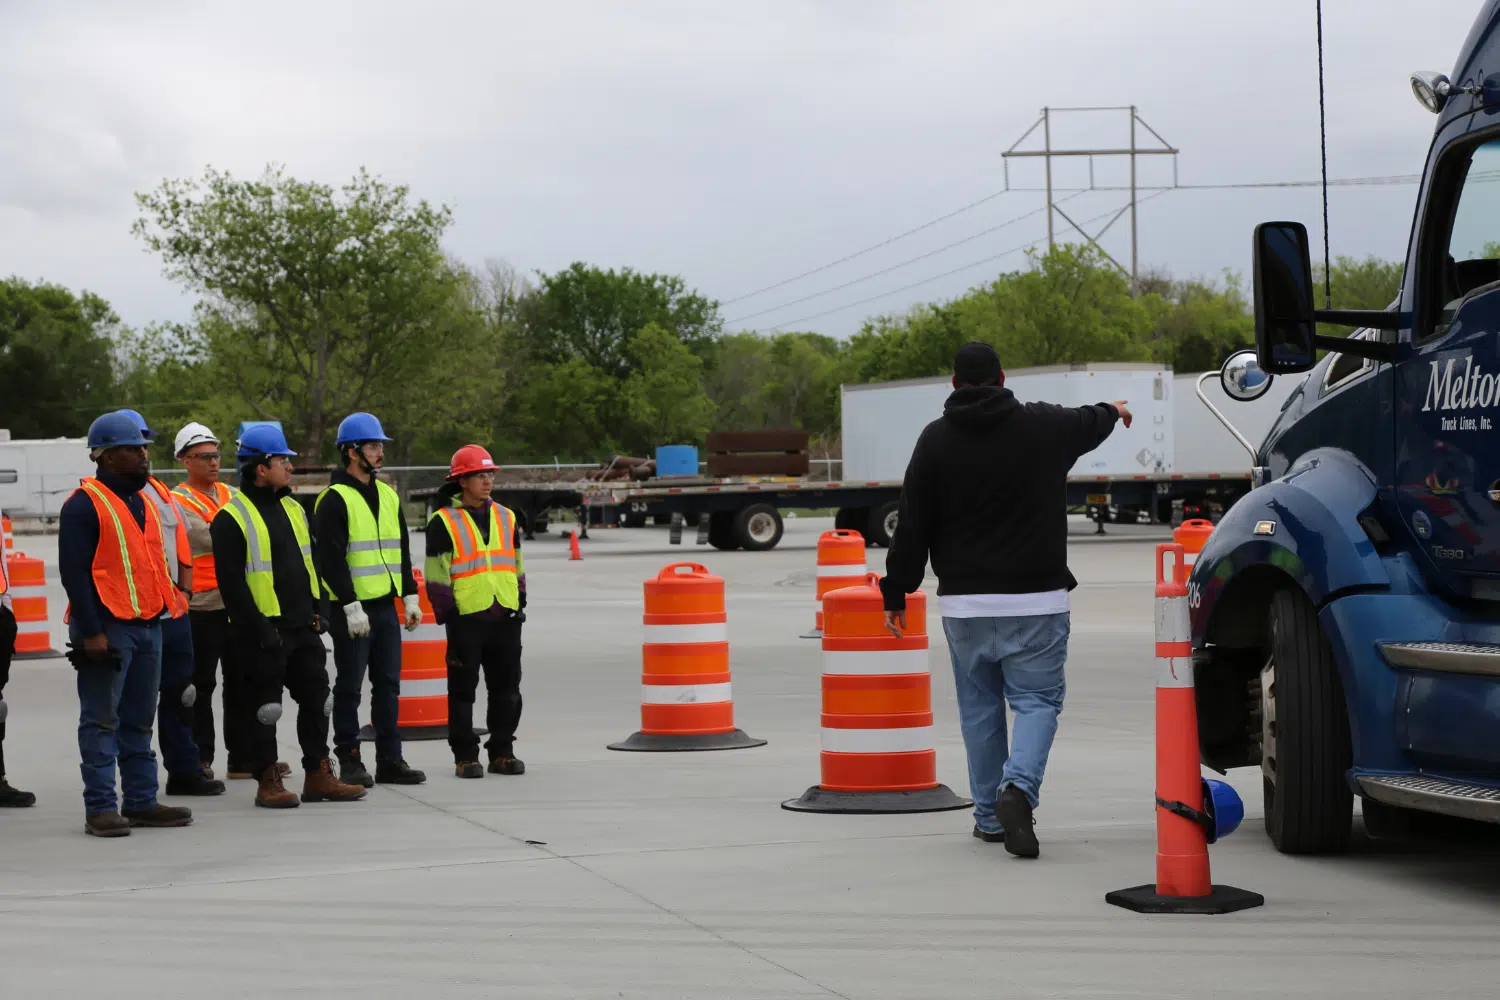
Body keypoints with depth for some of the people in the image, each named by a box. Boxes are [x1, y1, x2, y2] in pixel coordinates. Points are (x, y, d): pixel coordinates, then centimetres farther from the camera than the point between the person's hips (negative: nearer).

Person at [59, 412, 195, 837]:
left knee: (139, 720, 12)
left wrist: (160, 611, 19)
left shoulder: (143, 502, 17)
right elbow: (73, 572, -14)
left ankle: (141, 801, 18)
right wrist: (90, 631, -19)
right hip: (107, 629, -8)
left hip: (147, 625, 8)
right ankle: (100, 808, -3)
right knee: (101, 720, -5)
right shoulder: (84, 504, -9)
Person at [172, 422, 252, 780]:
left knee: (241, 682, 11)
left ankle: (242, 758, 18)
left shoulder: (230, 495, 15)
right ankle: (200, 760, 5)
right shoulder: (178, 502, -6)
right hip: (201, 606, -7)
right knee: (201, 685, -1)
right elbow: (212, 540, -19)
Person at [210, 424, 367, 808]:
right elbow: (231, 582, -15)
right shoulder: (231, 519, -11)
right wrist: (257, 629, -19)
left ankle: (319, 776, 17)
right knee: (264, 707, 0)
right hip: (263, 631, -7)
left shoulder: (293, 509, 14)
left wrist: (316, 610, 11)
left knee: (316, 699, 9)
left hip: (302, 627, 7)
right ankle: (268, 782, 8)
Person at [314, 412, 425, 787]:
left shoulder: (388, 496, 14)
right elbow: (331, 559, -15)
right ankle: (349, 760, 6)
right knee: (350, 687, 0)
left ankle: (389, 760, 14)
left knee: (388, 685, 8)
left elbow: (402, 551, 20)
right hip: (352, 610, -7)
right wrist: (351, 606, -19)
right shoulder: (334, 501, -9)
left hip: (385, 606, 7)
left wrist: (410, 596, 13)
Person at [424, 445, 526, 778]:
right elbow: (437, 575, -5)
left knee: (507, 688, 7)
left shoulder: (505, 518, 14)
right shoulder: (443, 522, -3)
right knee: (463, 689, 0)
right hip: (466, 617, -5)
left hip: (505, 616, 5)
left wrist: (520, 604, 14)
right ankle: (465, 756, 7)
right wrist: (448, 614, -9)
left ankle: (502, 752, 17)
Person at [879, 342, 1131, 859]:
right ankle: (1018, 787, -23)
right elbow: (1089, 424, 25)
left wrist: (896, 591, 8)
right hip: (1035, 599, -1)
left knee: (979, 707, 13)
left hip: (964, 602, 1)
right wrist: (1113, 411, 49)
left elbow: (912, 525, 0)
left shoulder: (935, 439, 0)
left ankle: (989, 816, 18)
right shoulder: (1044, 425, 1)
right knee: (1037, 700, 2)